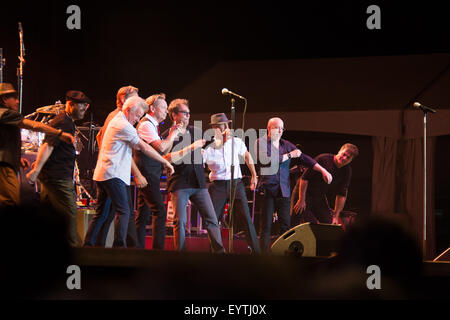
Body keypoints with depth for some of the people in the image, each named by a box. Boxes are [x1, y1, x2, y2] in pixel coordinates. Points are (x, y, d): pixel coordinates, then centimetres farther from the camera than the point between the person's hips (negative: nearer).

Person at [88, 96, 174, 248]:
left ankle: (87, 245, 13)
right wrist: (166, 162, -6)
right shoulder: (123, 125, -11)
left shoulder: (116, 121, 21)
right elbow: (144, 148, -12)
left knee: (100, 213, 12)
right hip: (113, 175, -10)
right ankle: (119, 246, -18)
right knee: (123, 212, -12)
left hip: (102, 173, 10)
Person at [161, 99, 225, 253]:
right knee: (180, 222, -6)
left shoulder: (195, 131, 15)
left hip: (198, 182, 4)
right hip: (179, 183, -4)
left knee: (211, 219, -1)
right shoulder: (167, 136, -1)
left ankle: (220, 252, 0)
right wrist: (191, 147, -18)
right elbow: (169, 158, -16)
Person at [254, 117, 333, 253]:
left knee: (285, 224, -1)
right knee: (266, 225, -4)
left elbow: (304, 158, 13)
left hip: (283, 189, 5)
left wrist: (323, 170, 4)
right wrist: (289, 155, -9)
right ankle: (264, 253, 0)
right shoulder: (260, 143, -1)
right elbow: (266, 160, -16)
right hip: (267, 188, -4)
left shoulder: (286, 145, 14)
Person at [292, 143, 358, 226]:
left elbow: (342, 195, 0)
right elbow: (304, 179, -19)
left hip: (320, 197, 6)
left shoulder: (347, 171, -5)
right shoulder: (323, 159, -21)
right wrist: (301, 200, -19)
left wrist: (336, 216, -3)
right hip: (304, 194, -6)